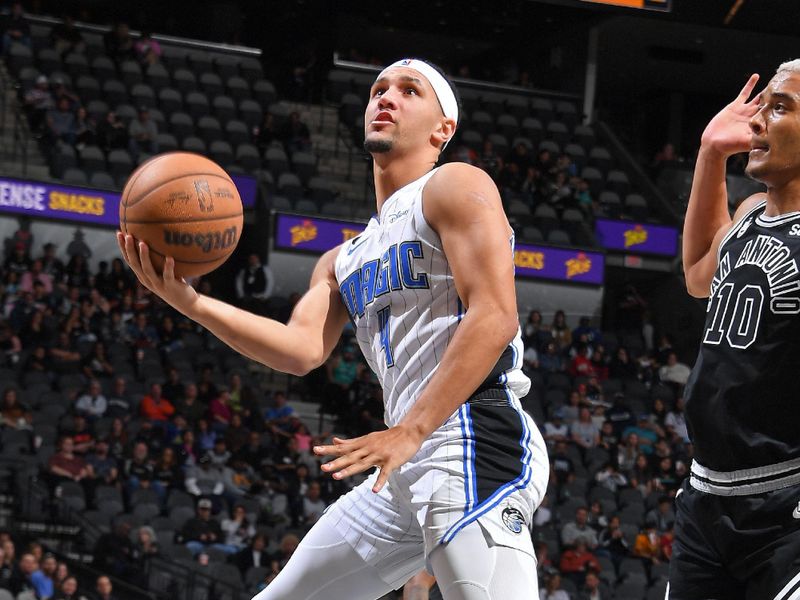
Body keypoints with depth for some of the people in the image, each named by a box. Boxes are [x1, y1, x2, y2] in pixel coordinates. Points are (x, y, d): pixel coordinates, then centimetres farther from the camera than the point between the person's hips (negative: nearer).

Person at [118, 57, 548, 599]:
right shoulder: (344, 261, 26)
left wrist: (409, 432, -21)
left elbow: (494, 317, -12)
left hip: (474, 443, -9)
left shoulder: (455, 186, 2)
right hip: (407, 468, 9)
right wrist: (190, 303, -6)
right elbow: (303, 348, 8)